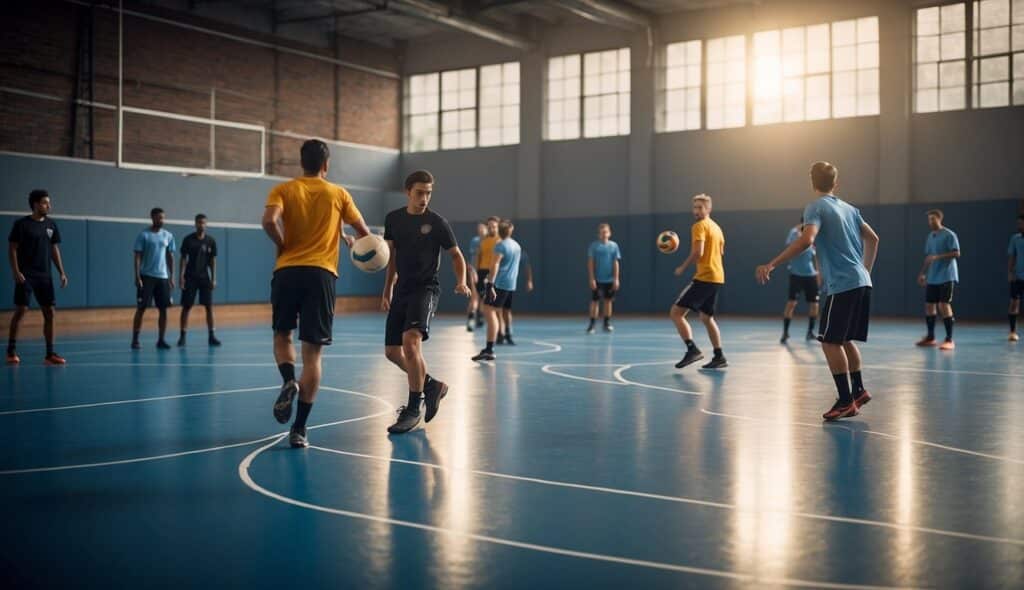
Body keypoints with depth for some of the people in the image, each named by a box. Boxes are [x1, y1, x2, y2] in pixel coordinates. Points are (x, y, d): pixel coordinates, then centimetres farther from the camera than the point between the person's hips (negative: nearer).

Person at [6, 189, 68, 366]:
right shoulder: (22, 224, -6)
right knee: (21, 310, -6)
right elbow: (12, 248, -6)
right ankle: (11, 351, 7)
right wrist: (16, 271, -16)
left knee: (49, 313, 2)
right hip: (26, 275, -5)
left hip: (45, 276, 5)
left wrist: (62, 273, 7)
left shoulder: (51, 224, 9)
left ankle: (50, 354, 7)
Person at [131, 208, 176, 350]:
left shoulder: (168, 236, 9)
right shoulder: (144, 235, -4)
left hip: (163, 277, 4)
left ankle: (161, 340, 10)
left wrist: (172, 277, 7)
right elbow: (138, 256, -5)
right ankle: (135, 340, 3)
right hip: (146, 276, -4)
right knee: (141, 308, -2)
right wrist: (137, 276, -12)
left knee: (163, 309, 2)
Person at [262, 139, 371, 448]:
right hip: (321, 273, -1)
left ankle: (289, 381, -8)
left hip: (287, 271, 1)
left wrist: (283, 246, 3)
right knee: (312, 352, 1)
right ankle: (299, 429, -1)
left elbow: (269, 220, -14)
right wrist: (352, 240, 39)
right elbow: (364, 232, 17)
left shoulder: (284, 190, 6)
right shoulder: (338, 194, 9)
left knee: (282, 335, 23)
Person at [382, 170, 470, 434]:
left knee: (410, 341, -25)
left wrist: (462, 282, -16)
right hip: (402, 291, 6)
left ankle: (413, 410, -14)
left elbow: (456, 254, 1)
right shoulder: (393, 219, 7)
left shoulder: (437, 222, -6)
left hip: (425, 289, -6)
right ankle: (431, 385, 30)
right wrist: (387, 291, 16)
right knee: (392, 351, 6)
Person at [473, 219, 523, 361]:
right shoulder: (517, 246, 17)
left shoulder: (501, 245, -8)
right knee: (497, 312, 20)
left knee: (489, 311, -14)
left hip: (499, 283, -9)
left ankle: (489, 350, -25)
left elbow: (495, 265, -18)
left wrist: (490, 284, -24)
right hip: (511, 285, 9)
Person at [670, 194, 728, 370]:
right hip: (717, 277, 9)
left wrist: (682, 268, -9)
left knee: (676, 313, -9)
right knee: (707, 318, 21)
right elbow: (721, 251, 28)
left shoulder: (699, 226, -9)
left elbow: (697, 252, -19)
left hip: (704, 278, -9)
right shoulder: (716, 227, 18)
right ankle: (719, 357, 19)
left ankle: (692, 350, -18)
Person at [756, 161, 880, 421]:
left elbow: (807, 239, -24)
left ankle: (846, 401, -4)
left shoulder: (816, 207, -6)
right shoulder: (849, 208, 16)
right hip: (861, 283, 8)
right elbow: (873, 239, 21)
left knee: (829, 341, -3)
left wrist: (772, 264, -25)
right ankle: (858, 391, 24)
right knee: (844, 339, 19)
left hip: (843, 284, -8)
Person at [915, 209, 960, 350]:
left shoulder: (949, 235, -8)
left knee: (944, 305, -12)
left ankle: (949, 340, -7)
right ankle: (930, 337, 19)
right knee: (929, 305, 7)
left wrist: (937, 257, -23)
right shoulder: (930, 236, 14)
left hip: (946, 277, -7)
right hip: (932, 278, 7)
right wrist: (922, 273, 18)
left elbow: (956, 254, -15)